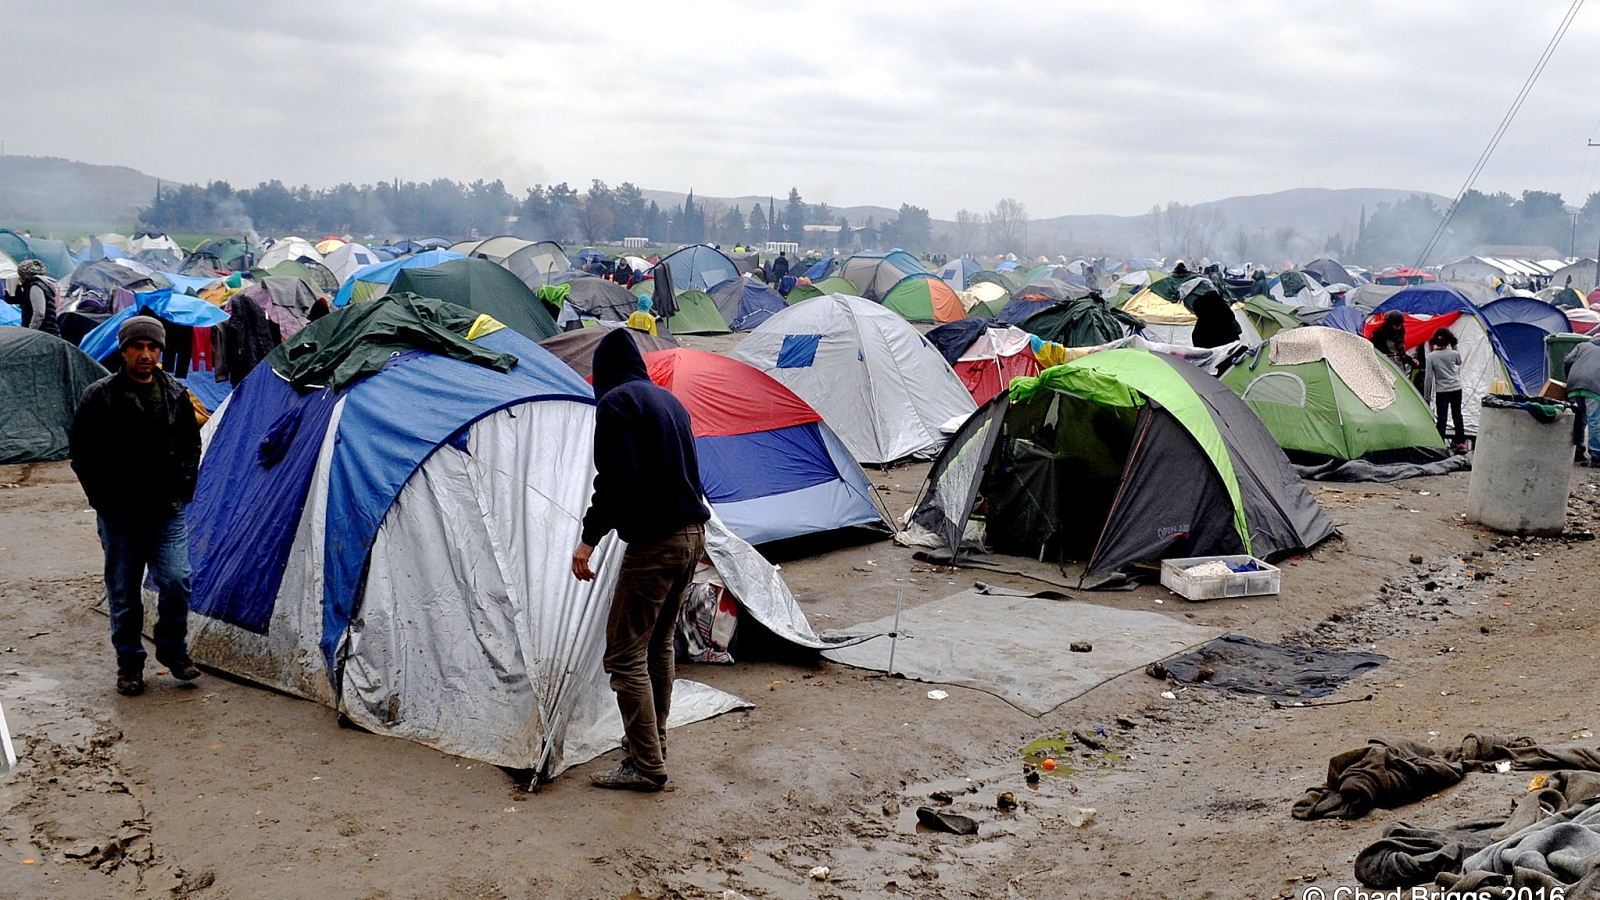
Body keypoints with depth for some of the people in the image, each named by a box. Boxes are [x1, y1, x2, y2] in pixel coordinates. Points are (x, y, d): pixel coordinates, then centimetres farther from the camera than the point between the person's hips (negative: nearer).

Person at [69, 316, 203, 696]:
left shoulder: (176, 394, 5)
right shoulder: (101, 397, -6)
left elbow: (191, 444, 15)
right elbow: (81, 452, -1)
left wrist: (183, 487, 4)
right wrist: (105, 499, -4)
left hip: (168, 511, 2)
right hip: (120, 516, -2)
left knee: (176, 581, -7)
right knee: (124, 594, 7)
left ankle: (173, 651, 15)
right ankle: (130, 664, 21)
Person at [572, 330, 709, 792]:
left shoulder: (616, 402, -9)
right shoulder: (669, 400, 17)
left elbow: (617, 477, -21)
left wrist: (589, 537, -17)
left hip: (654, 542, -9)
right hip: (692, 534, 9)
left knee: (625, 654, -2)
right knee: (659, 642, 22)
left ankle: (646, 766, 1)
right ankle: (652, 739, 34)